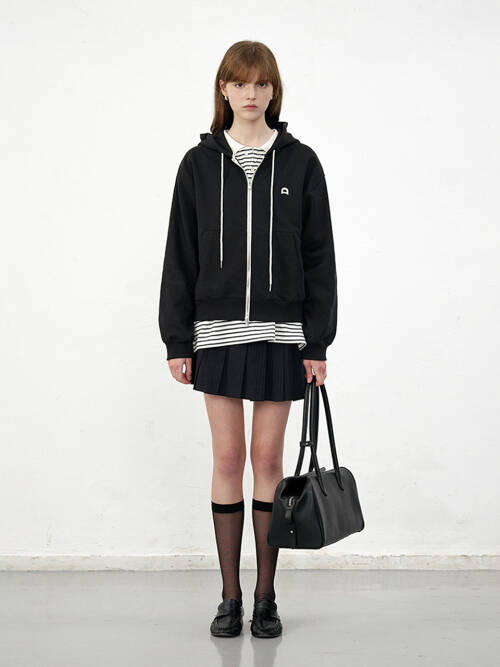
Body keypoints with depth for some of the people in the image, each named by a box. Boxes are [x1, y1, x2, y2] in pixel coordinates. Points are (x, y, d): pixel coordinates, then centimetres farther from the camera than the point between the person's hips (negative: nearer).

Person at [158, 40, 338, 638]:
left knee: (268, 459, 4)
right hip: (217, 331, 1)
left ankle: (266, 596, 15)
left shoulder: (300, 162, 2)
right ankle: (230, 597, 14)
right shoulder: (200, 163, 3)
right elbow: (180, 255, 3)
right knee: (228, 459, 4)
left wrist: (317, 343, -3)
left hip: (280, 331, 0)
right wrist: (177, 340, -2)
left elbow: (319, 257, 2)